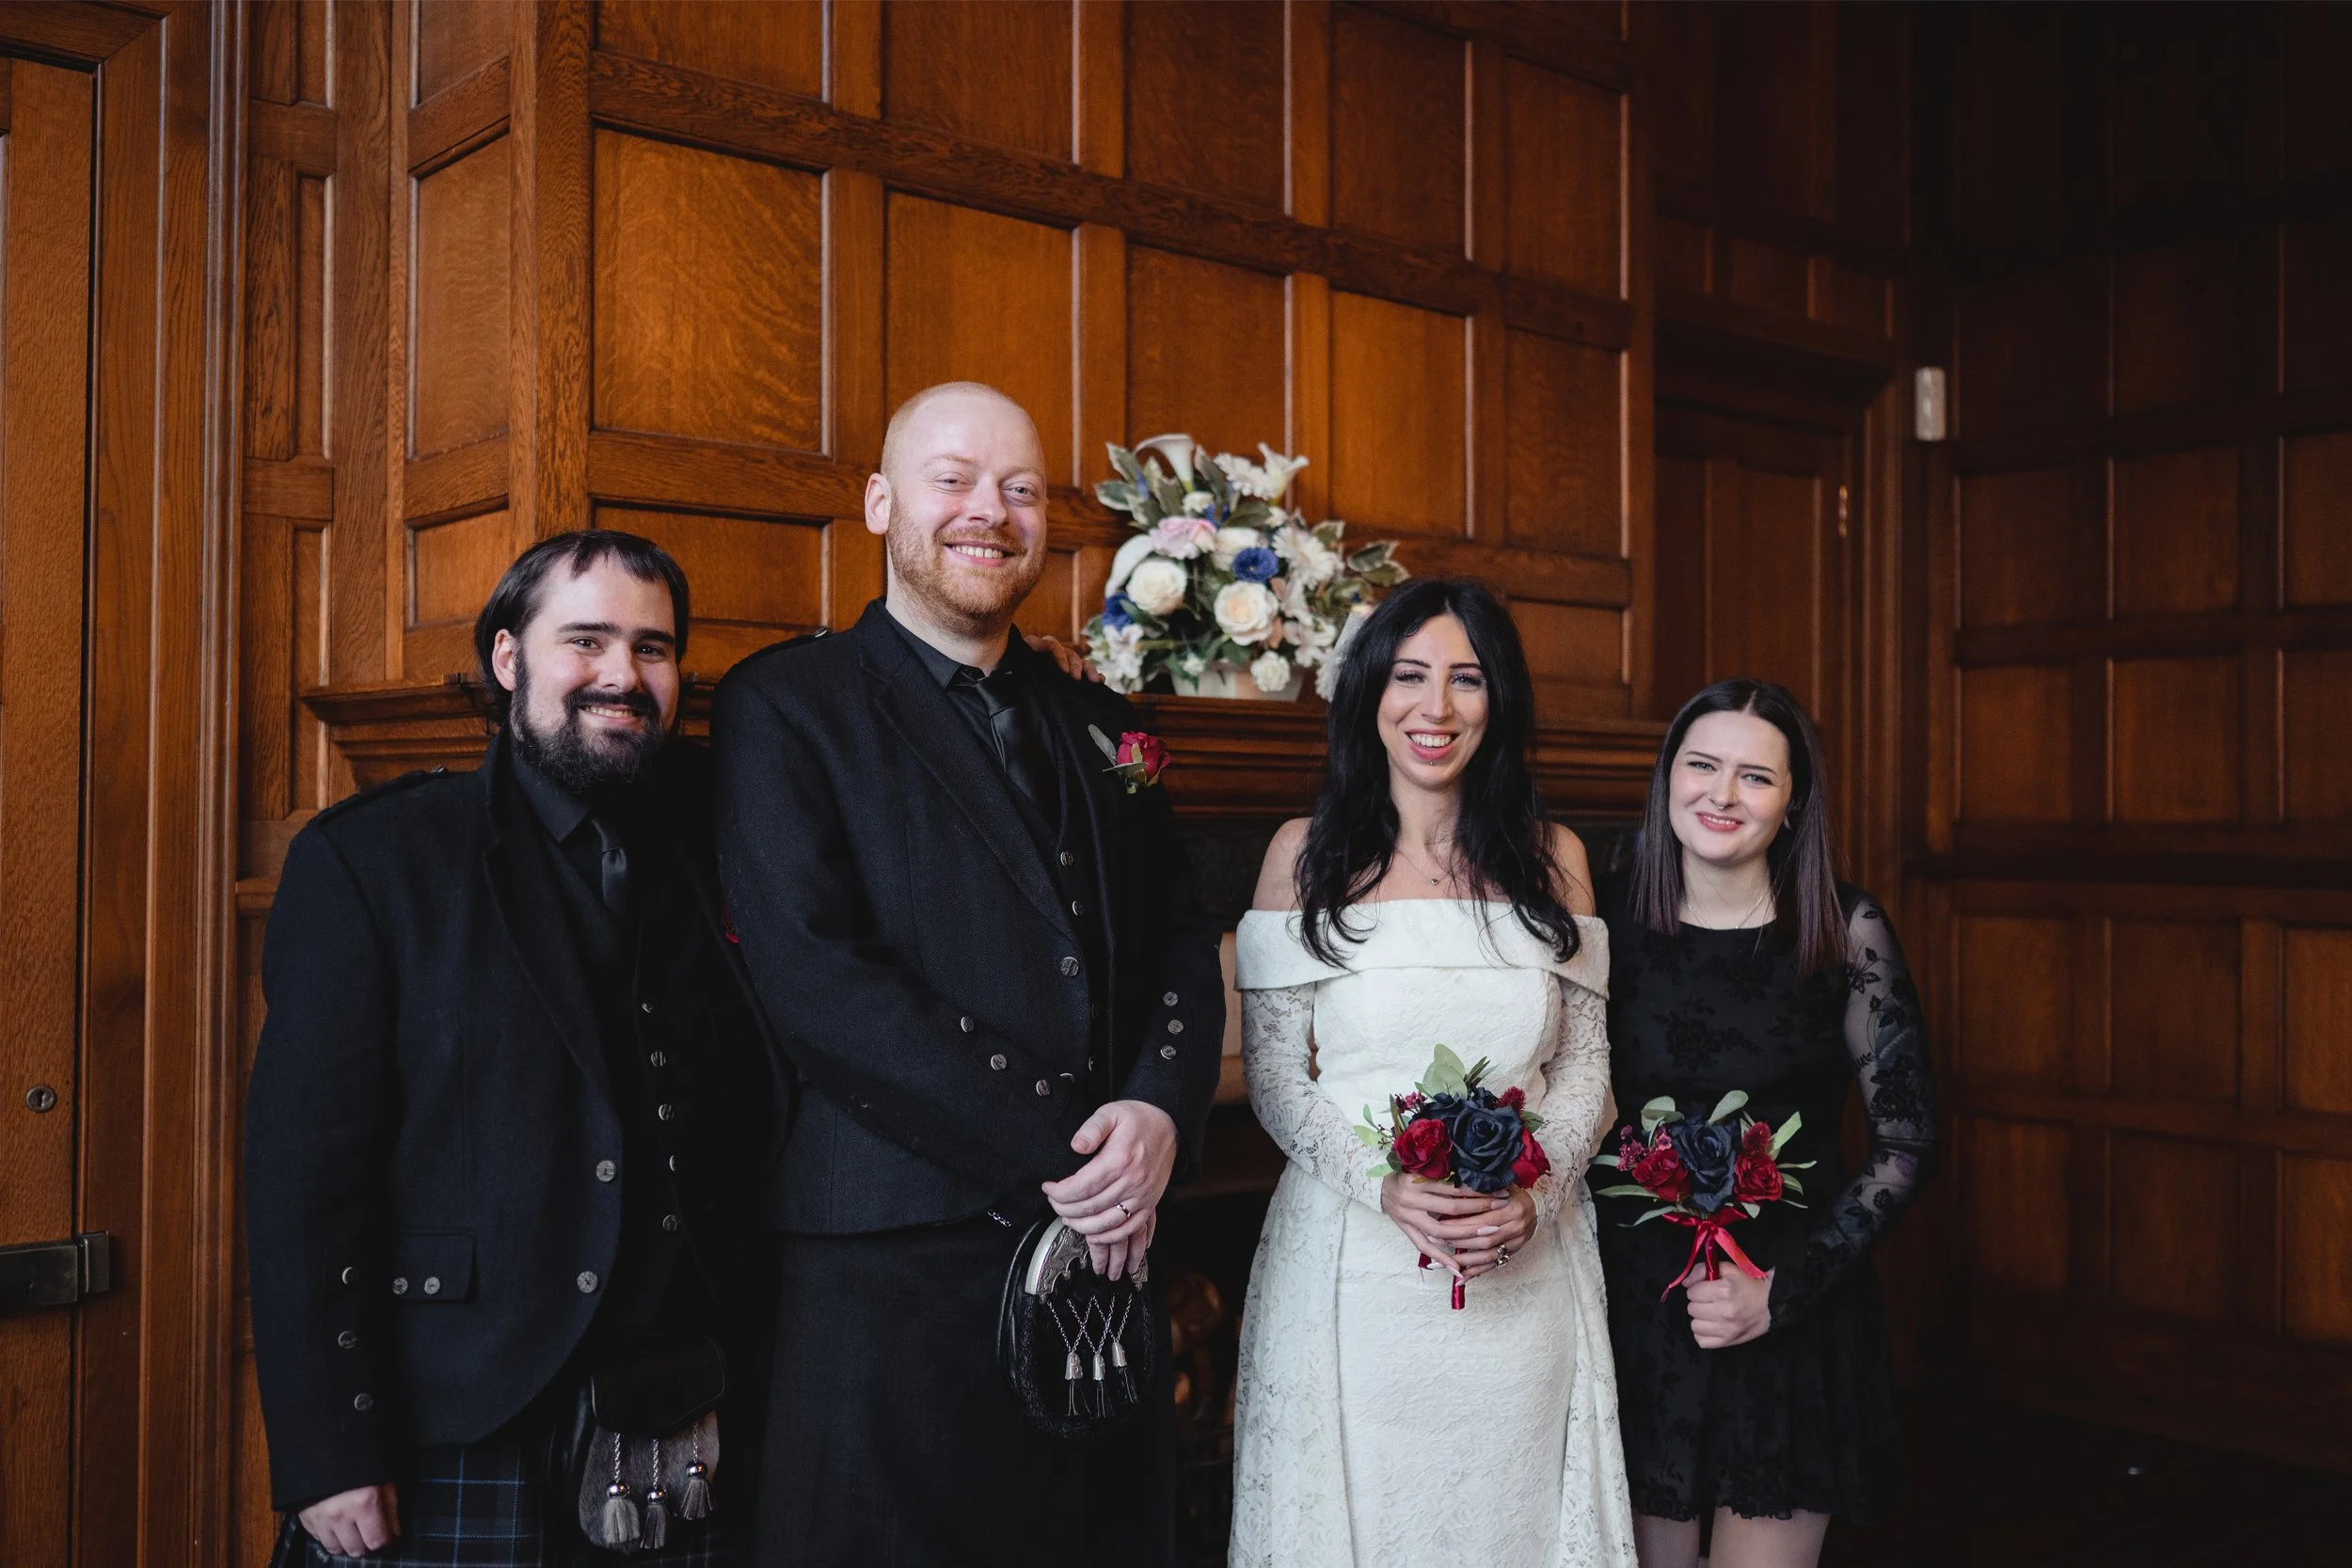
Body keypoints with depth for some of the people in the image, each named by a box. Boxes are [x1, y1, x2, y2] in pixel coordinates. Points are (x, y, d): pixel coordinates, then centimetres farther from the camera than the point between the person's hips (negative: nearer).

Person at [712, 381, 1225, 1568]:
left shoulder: (1097, 723, 15)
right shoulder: (785, 706, -2)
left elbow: (1182, 947, 10)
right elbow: (817, 980, -13)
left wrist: (1160, 1113, -11)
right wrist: (1053, 1151, -15)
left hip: (1108, 1245, 5)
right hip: (896, 1262, -5)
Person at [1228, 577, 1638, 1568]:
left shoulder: (1551, 857, 5)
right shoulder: (1307, 854, -1)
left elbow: (1586, 1066, 5)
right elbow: (1274, 1078, -3)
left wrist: (1533, 1196, -12)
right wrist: (1387, 1187, -18)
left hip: (1524, 1275, 2)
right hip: (1351, 1267, -2)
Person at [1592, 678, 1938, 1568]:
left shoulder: (1845, 933, -6)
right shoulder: (1613, 921, -1)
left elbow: (1904, 1143, -4)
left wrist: (1784, 1289, -12)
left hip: (1793, 1321, -1)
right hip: (1633, 1314, 2)